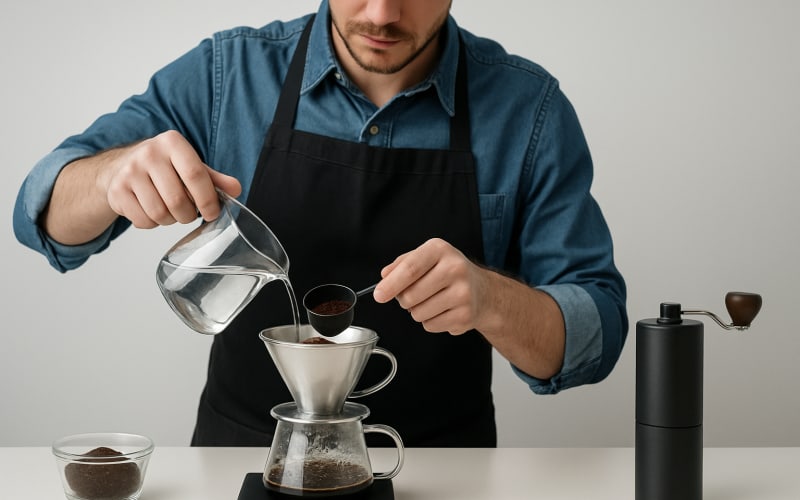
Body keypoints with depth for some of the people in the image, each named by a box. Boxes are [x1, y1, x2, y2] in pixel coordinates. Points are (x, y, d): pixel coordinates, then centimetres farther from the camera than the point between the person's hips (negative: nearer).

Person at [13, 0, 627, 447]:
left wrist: (489, 297, -27)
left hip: (437, 478, 1)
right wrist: (117, 173, -23)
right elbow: (46, 218, 0)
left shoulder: (530, 107, -6)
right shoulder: (229, 72, -3)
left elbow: (594, 338, -6)